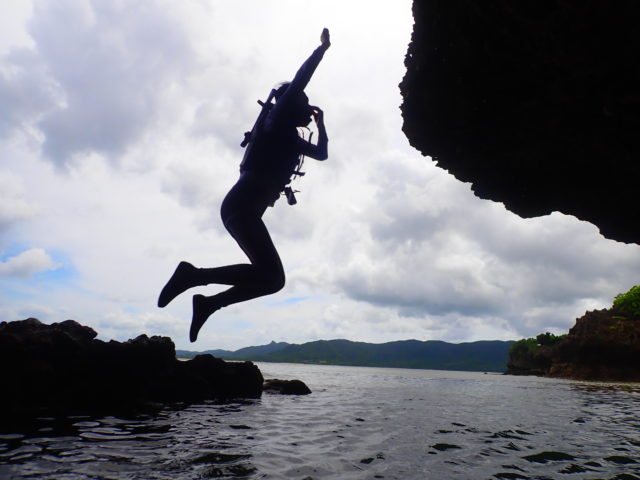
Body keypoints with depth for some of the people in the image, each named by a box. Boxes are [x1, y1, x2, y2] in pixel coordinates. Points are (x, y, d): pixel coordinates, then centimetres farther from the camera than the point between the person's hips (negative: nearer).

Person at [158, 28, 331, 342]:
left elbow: (322, 153, 40)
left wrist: (321, 124, 34)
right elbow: (298, 81, -7)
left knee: (272, 278, 6)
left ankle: (208, 303, 7)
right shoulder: (277, 122, 4)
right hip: (241, 205, -9)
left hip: (243, 208, 9)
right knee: (270, 274, -20)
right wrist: (323, 47, 2)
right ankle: (194, 275, -14)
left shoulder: (291, 138, 28)